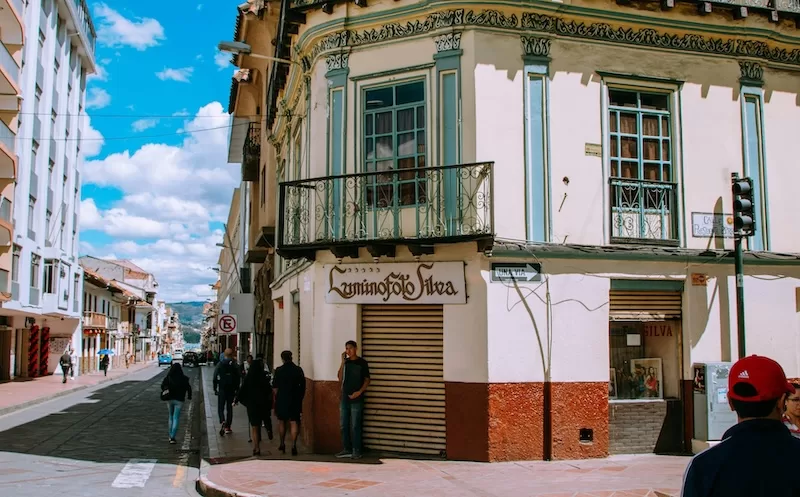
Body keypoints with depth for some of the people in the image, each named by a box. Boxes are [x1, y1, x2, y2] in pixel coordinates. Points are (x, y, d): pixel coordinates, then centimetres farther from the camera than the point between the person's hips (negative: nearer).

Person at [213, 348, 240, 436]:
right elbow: (238, 379, 1)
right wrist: (237, 390, 9)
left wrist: (215, 389, 4)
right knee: (229, 408, 10)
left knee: (220, 408, 5)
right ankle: (227, 427, 10)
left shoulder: (219, 364, -4)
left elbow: (215, 378, -4)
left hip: (222, 390, -1)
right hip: (231, 390, 1)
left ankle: (222, 422, -21)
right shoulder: (235, 365, -2)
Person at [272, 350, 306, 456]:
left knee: (281, 421, 16)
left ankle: (282, 444, 22)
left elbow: (275, 387, -5)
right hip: (295, 400, 0)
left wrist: (277, 397, 7)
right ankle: (293, 445, -12)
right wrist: (300, 398, 13)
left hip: (281, 399, 0)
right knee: (294, 422, 0)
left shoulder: (279, 370, -5)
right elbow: (303, 386, 3)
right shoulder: (298, 370, -1)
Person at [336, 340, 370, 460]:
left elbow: (367, 380, -2)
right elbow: (340, 379, 0)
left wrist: (359, 392, -15)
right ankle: (347, 449, 18)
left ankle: (356, 451, 3)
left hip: (356, 399, -5)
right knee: (343, 425, 9)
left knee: (355, 426, -3)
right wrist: (343, 362, -5)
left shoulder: (362, 362, -3)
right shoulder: (345, 362, 9)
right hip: (344, 398, 5)